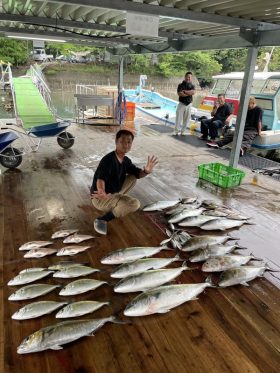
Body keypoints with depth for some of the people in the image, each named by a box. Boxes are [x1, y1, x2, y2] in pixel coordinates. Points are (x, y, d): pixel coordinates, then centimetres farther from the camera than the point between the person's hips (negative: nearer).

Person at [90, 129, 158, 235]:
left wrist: (146, 171, -17)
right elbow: (100, 179, -37)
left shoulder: (126, 161, 3)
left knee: (133, 178, 14)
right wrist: (102, 193, -59)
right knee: (135, 204, -24)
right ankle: (102, 219, -11)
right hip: (100, 198, -9)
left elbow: (137, 173, 8)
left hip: (112, 193, 9)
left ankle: (113, 204, 15)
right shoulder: (108, 159, -25)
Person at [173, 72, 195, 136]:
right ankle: (176, 131, 4)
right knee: (178, 118, -4)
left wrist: (184, 91, -12)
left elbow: (193, 92, -13)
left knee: (186, 119, 4)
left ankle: (183, 131, 14)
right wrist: (189, 93, -10)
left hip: (189, 104, 2)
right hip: (181, 103, -2)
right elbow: (179, 94, -15)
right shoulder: (181, 85, 0)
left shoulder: (192, 86, 7)